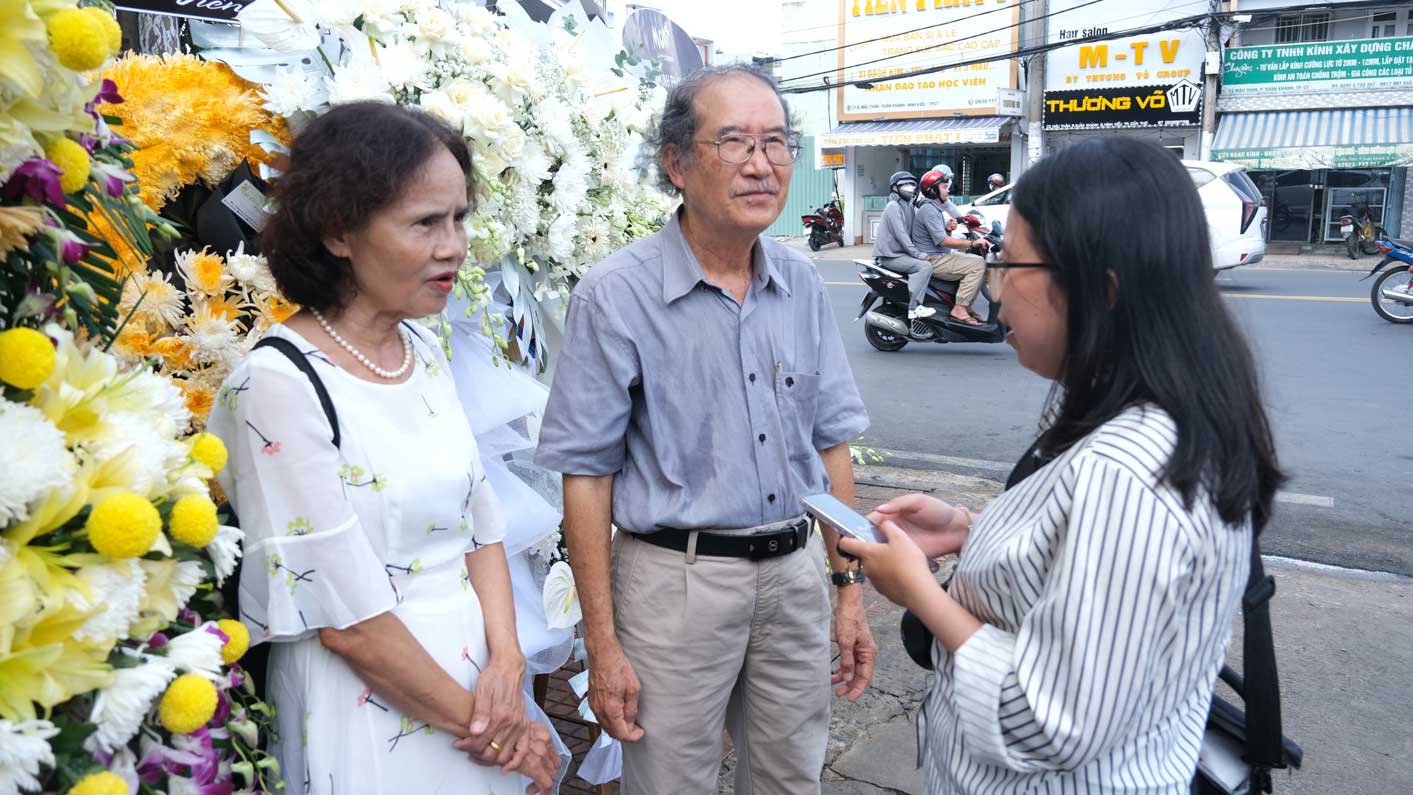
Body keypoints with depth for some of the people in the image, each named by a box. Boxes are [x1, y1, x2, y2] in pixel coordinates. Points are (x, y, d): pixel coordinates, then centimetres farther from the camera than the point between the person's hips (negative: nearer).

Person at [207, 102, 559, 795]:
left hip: (477, 679, 7)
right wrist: (472, 725, -11)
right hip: (371, 720, -6)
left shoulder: (424, 351, 1)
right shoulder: (280, 385, -20)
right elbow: (348, 621, -20)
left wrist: (506, 662, -8)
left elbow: (479, 522, 5)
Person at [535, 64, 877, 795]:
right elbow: (586, 475, -11)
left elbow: (830, 442, 9)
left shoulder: (802, 284, 2)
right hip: (678, 580, -4)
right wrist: (602, 645, -10)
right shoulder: (615, 295, -13)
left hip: (796, 573, 5)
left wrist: (848, 585, 7)